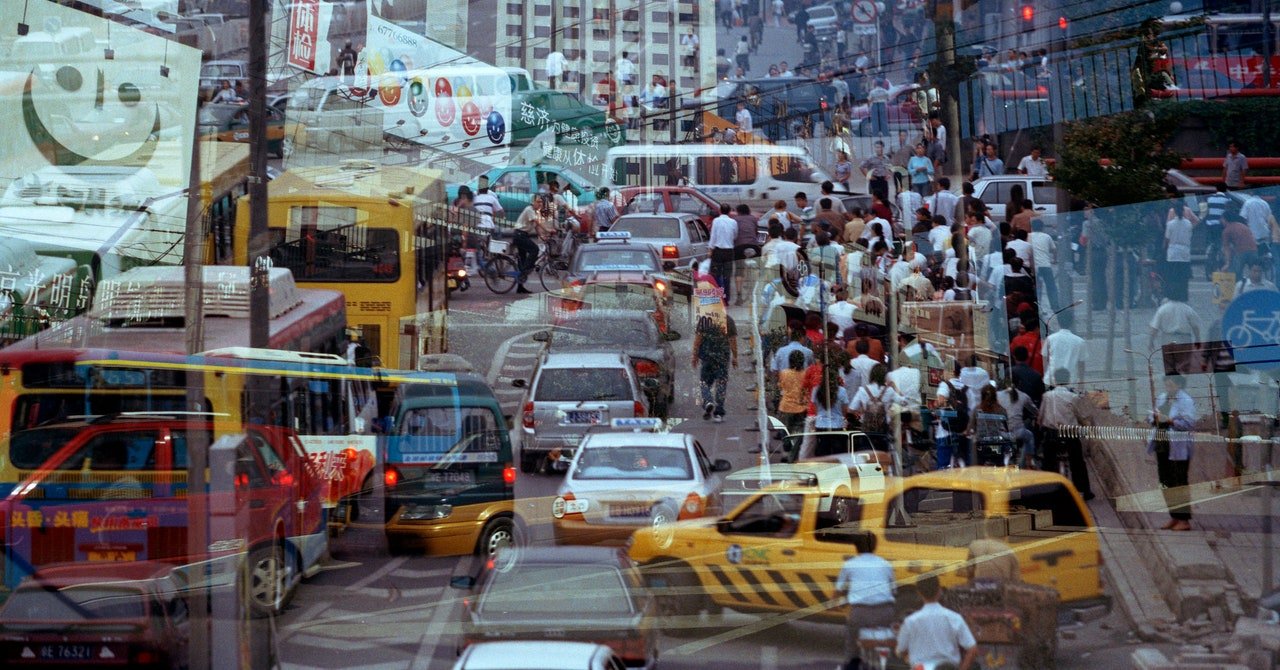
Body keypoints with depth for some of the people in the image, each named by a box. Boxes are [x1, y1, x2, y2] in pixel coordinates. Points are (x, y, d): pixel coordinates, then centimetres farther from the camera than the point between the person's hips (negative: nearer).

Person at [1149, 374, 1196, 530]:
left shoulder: (1186, 401, -9)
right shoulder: (1162, 398, 15)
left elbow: (1189, 422, -18)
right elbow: (1152, 417, 20)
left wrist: (1169, 420, -22)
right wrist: (1154, 417, -3)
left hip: (1177, 448, -8)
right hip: (1162, 445, 8)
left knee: (1179, 483, -5)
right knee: (1166, 482, 11)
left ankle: (1184, 520, 0)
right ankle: (1174, 517, 21)